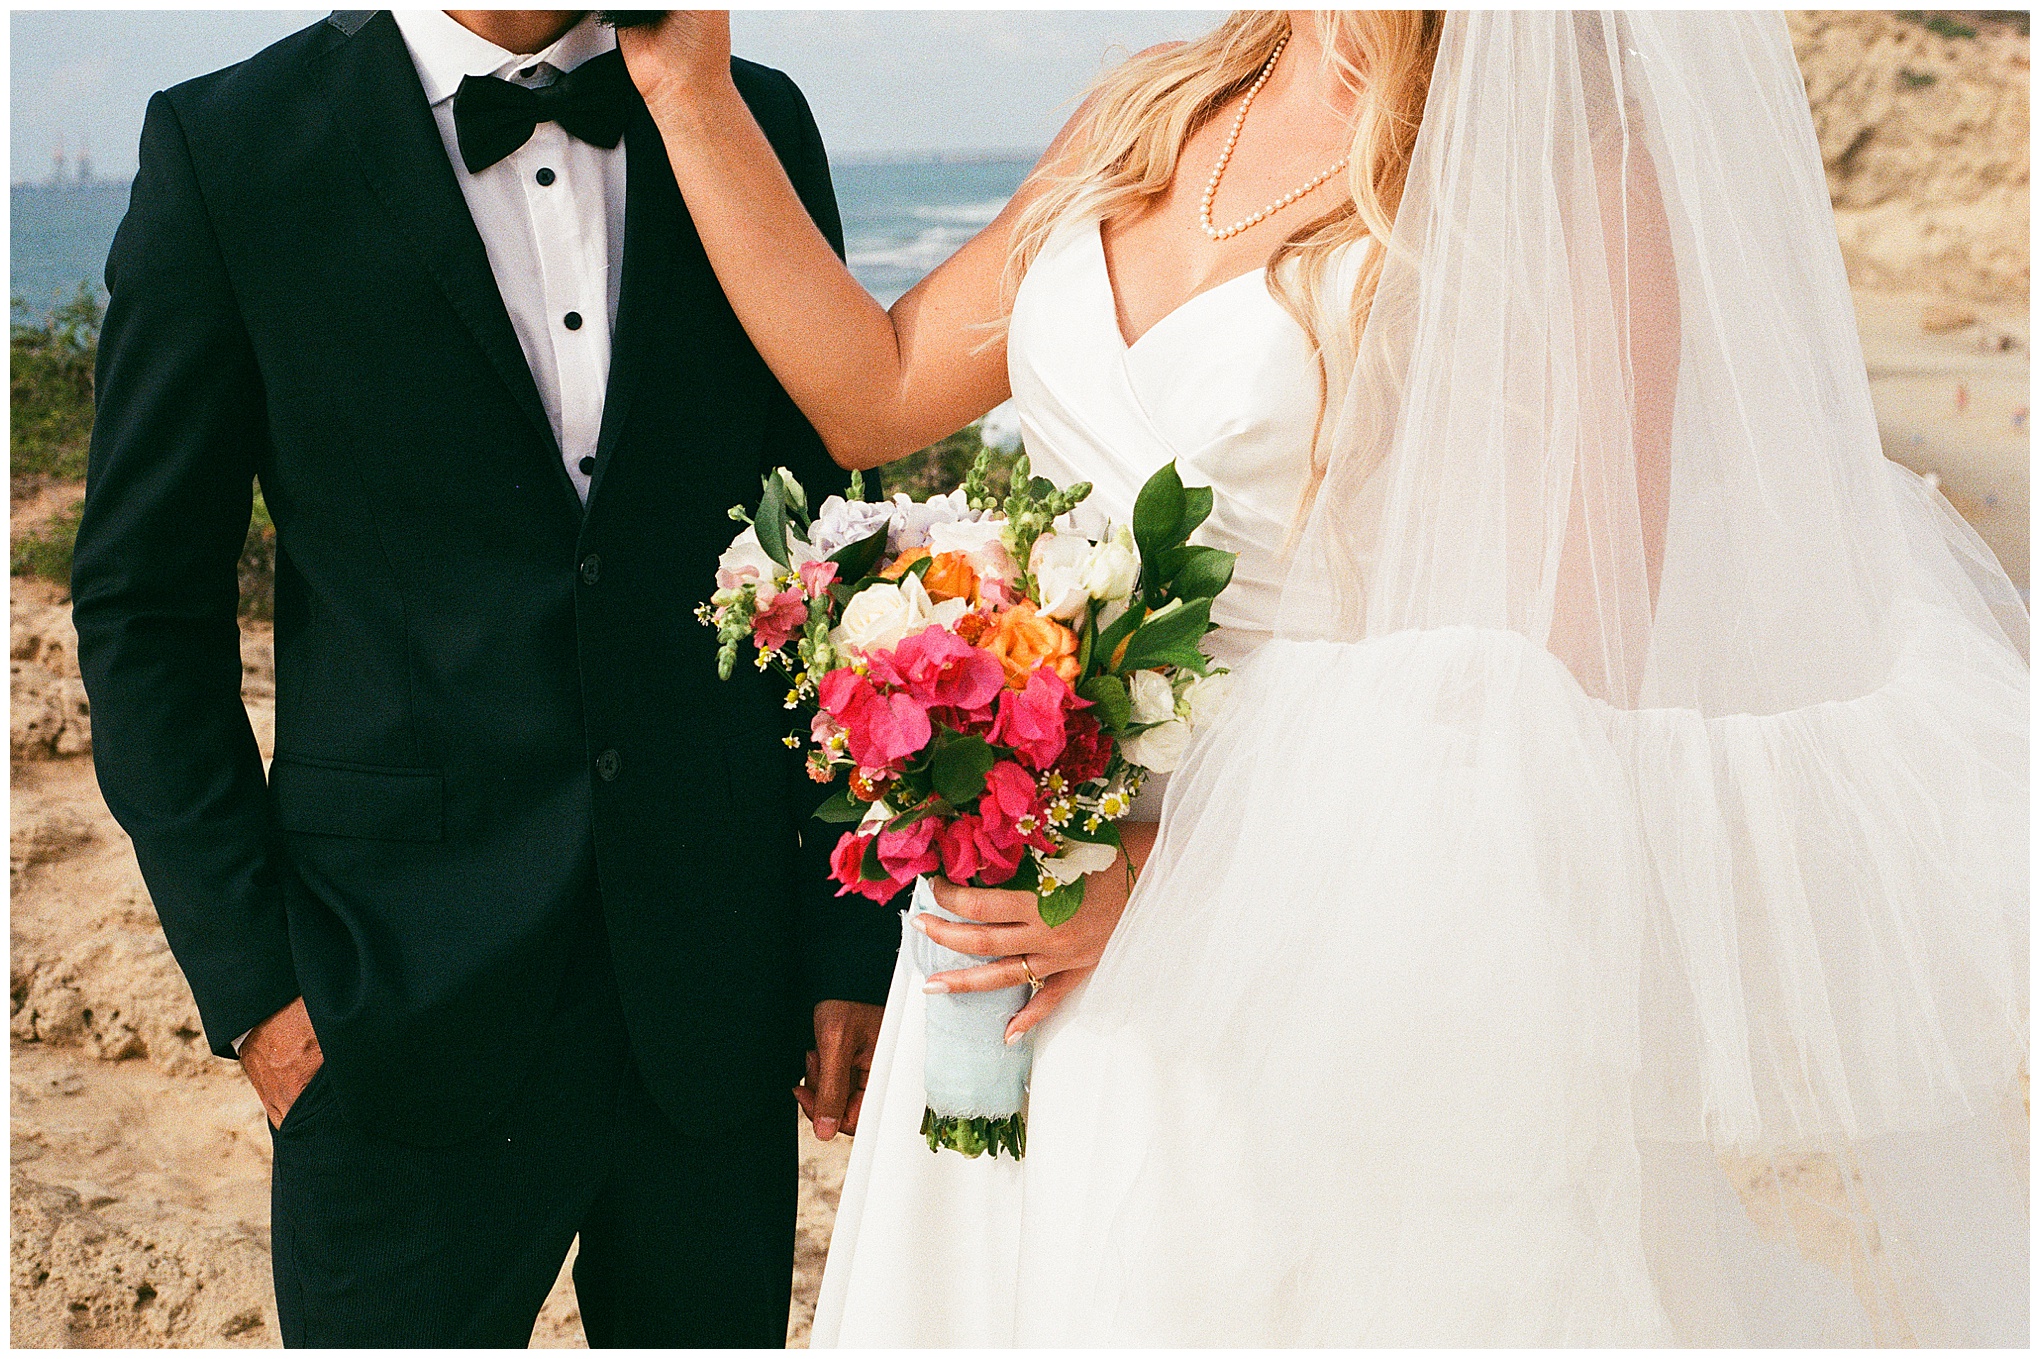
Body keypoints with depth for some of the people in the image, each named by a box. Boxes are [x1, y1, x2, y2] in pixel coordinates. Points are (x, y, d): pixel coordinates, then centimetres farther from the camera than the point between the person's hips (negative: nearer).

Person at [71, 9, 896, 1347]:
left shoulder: (759, 127, 3)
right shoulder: (228, 148, -5)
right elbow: (148, 608, -1)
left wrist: (856, 936, 4)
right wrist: (250, 973, -6)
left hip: (718, 992, 3)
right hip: (408, 1001, -2)